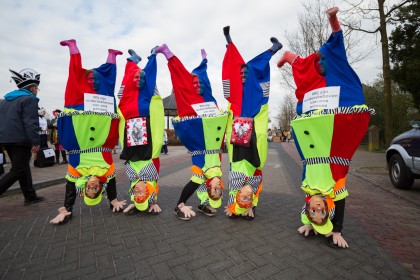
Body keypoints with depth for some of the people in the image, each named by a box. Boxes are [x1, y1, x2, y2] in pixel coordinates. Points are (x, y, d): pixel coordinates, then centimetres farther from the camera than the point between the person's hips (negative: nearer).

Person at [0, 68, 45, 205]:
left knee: (23, 167, 14)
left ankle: (30, 196, 20)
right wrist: (35, 142, -21)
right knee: (18, 171, -3)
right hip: (20, 140, -9)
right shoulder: (29, 99, -8)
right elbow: (30, 123, -20)